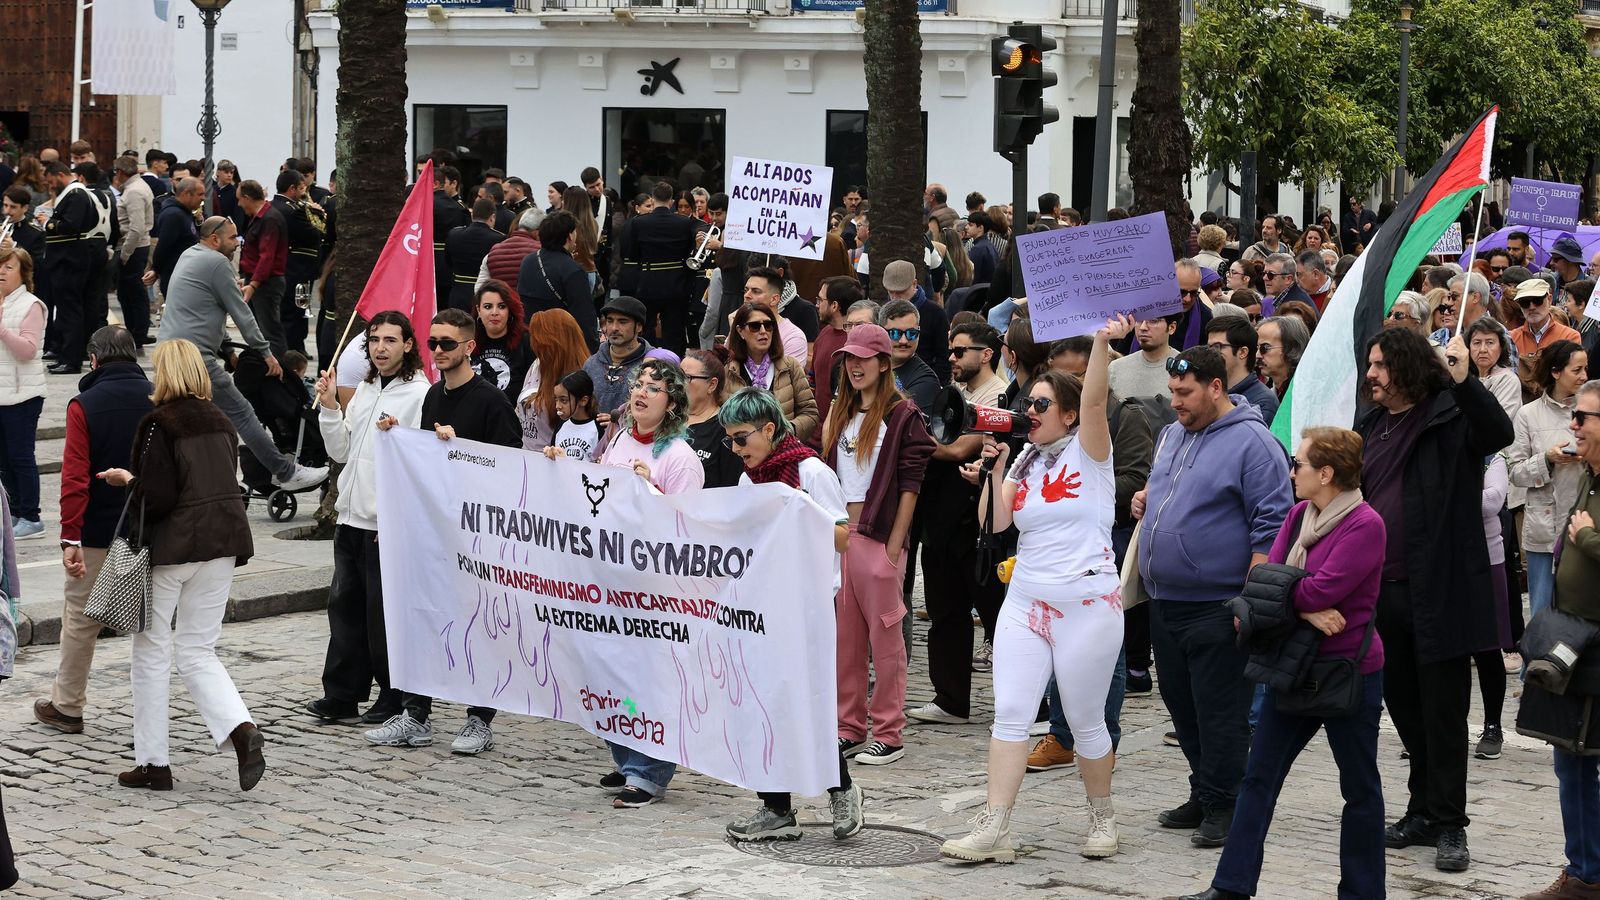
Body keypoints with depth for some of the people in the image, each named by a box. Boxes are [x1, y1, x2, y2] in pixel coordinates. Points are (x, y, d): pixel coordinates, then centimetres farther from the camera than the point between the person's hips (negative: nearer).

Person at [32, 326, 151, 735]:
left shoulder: (84, 406, -10)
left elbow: (75, 478, -14)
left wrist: (70, 537, -14)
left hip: (98, 533, -3)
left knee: (80, 619, 10)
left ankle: (67, 706, 19)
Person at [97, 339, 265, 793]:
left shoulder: (160, 423, -13)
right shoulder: (220, 421, 8)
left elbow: (157, 496, -19)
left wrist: (130, 482, 1)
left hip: (171, 546, -6)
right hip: (223, 544, 6)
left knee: (151, 652, 9)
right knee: (197, 652, 12)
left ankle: (152, 761, 13)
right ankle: (240, 728, -13)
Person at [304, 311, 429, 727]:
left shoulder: (420, 394, -11)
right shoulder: (364, 389, 14)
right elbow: (341, 451, 17)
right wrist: (329, 407, 3)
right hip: (352, 517, 8)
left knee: (384, 614, -1)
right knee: (345, 607, 11)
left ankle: (394, 699, 9)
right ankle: (342, 695, 17)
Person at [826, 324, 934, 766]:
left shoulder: (902, 416, -4)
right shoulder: (841, 413, 15)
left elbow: (910, 484, -8)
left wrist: (895, 546, -12)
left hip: (877, 537, -6)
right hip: (838, 533, 6)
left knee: (884, 637, -2)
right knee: (845, 637, 8)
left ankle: (888, 734, 2)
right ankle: (849, 729, 15)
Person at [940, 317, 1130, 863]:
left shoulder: (1087, 452, -3)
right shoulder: (1026, 462, 13)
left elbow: (1093, 400, -22)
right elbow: (996, 522, 5)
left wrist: (1102, 345, -37)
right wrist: (993, 466, -5)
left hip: (1087, 606, -5)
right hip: (1025, 602, 5)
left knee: (1085, 721, 4)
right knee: (1010, 714, -4)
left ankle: (1101, 815, 25)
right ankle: (993, 831, -6)